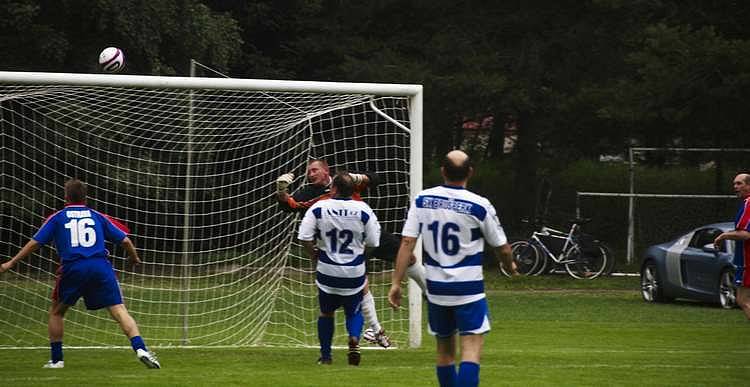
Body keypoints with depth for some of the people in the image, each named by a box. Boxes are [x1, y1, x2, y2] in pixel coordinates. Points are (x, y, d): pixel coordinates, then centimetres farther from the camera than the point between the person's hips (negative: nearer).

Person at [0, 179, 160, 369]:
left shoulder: (57, 218, 14)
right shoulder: (97, 216, 18)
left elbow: (35, 242, 9)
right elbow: (124, 240, 16)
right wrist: (134, 258, 36)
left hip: (72, 269, 0)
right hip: (100, 266, 0)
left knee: (56, 312, 21)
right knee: (119, 310, -6)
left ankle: (56, 359, 18)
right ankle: (140, 348, -27)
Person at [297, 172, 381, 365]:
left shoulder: (318, 208, -9)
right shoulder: (363, 210, -9)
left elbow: (304, 238, -11)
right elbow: (373, 242, -5)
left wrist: (313, 254, 8)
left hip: (327, 271, 0)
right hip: (354, 273, 0)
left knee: (326, 313, 19)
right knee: (354, 311, 18)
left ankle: (325, 355, 22)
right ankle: (354, 339, -11)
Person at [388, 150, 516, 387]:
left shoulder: (422, 200, -3)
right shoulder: (480, 206, -10)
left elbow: (407, 242, -7)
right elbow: (502, 248, 0)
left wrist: (396, 283, -3)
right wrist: (509, 266, 22)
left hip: (436, 288, 4)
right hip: (469, 288, -4)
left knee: (445, 350, 17)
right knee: (471, 349, -7)